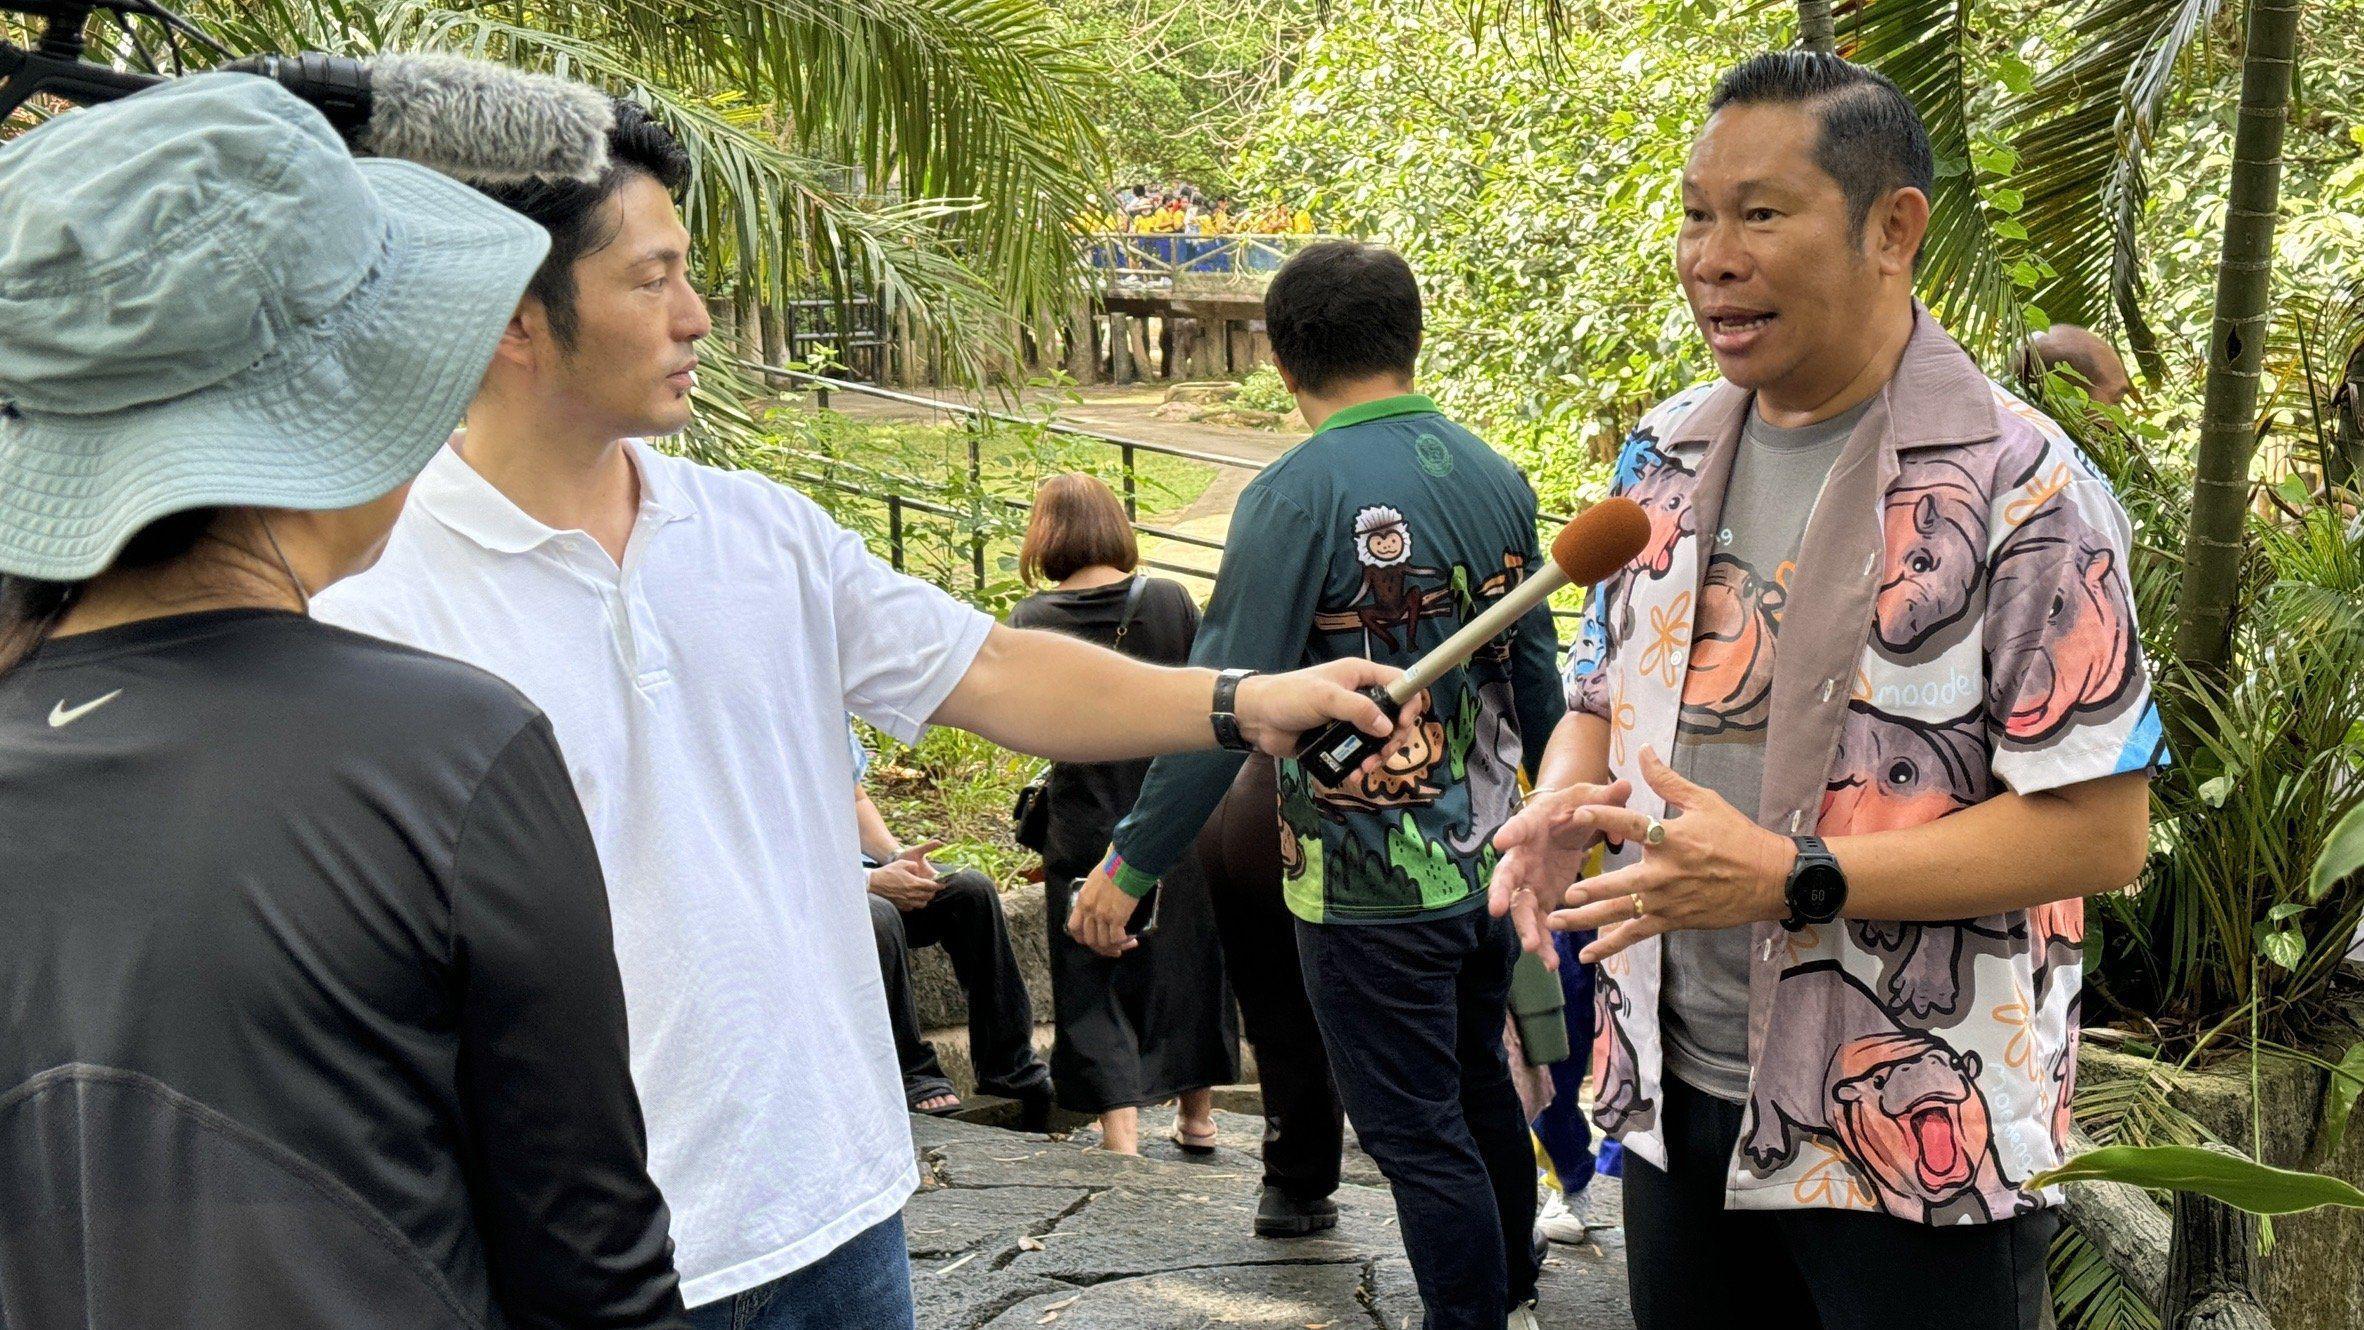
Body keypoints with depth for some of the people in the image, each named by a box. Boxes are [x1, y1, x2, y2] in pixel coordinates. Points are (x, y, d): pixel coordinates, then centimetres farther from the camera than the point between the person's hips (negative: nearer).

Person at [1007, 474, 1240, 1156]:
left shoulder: (1032, 620, -10)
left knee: (1095, 978, 6)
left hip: (1087, 828, -2)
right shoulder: (1169, 600, -5)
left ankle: (1122, 1137, 1)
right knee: (1185, 957, 17)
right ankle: (1196, 1117, 29)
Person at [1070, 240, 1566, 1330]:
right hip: (1489, 861, 8)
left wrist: (1131, 864, -10)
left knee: (1416, 1135, 4)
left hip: (1371, 884, -7)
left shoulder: (1299, 495, -17)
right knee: (1481, 1092, 24)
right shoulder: (1495, 478, 3)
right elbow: (1535, 671, 12)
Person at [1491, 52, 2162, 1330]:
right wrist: (1563, 803, -6)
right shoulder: (1666, 458, 7)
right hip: (1675, 1095, 6)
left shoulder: (2019, 488, -13)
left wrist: (1788, 879, -23)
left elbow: (2099, 829, -17)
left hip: (1915, 1132, -5)